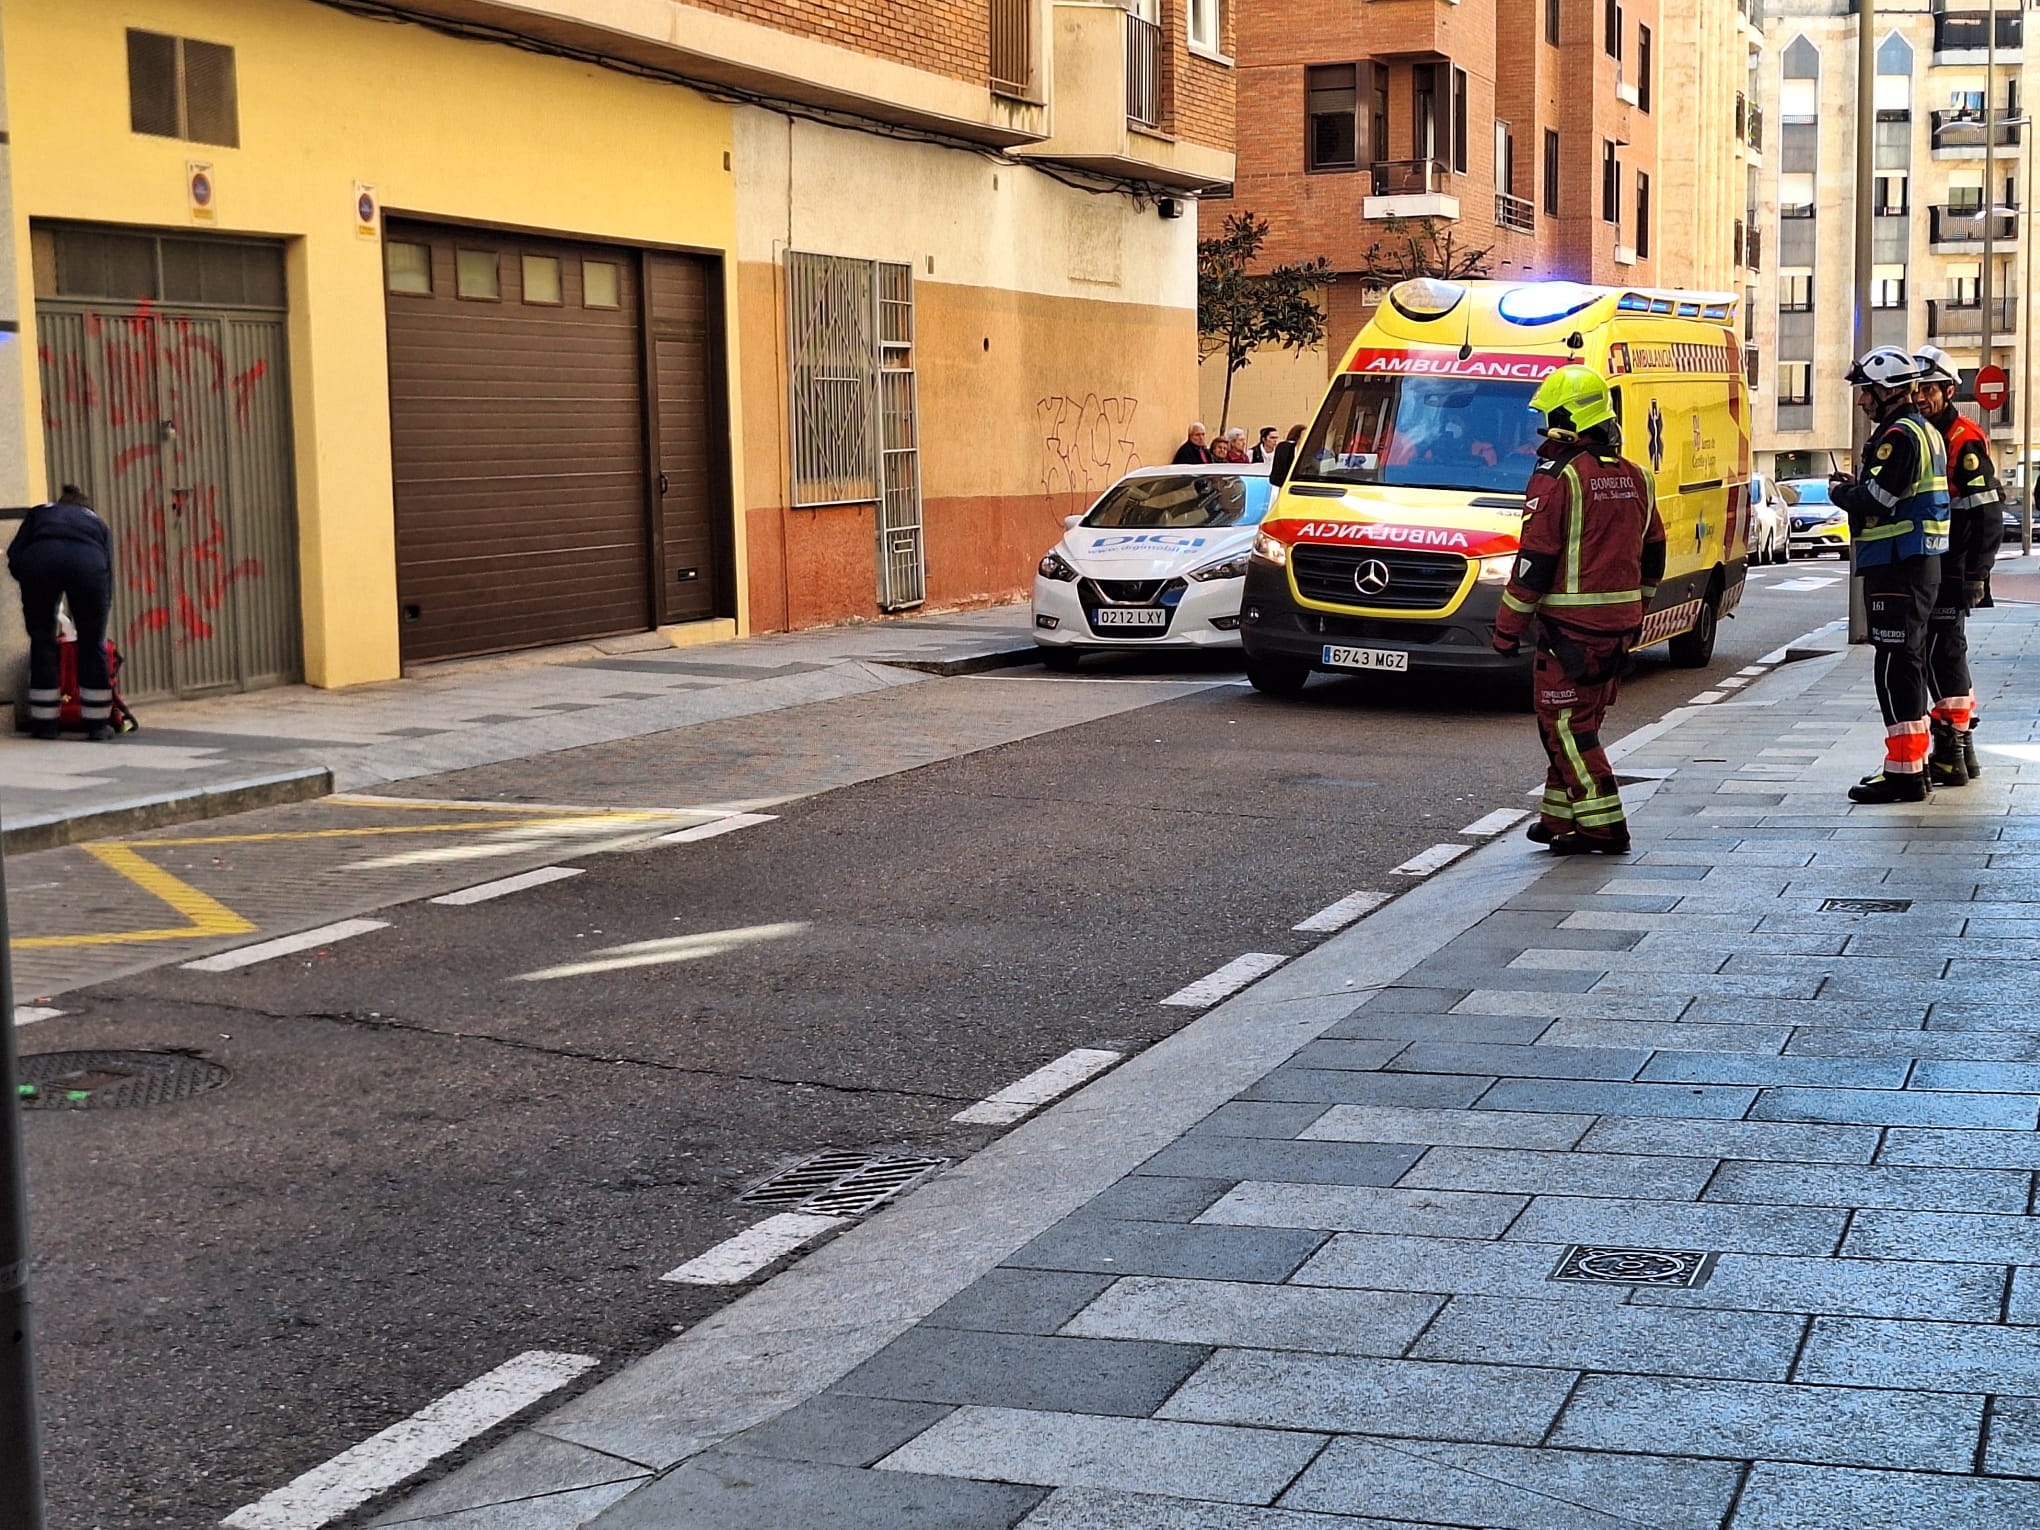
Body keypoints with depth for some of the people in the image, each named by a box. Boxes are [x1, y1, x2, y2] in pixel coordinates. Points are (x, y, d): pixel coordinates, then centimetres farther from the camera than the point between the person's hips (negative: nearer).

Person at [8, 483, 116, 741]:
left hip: (40, 558, 0)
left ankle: (44, 724, 18)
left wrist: (32, 584, 36)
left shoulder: (39, 513, 36)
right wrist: (103, 608, 35)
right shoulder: (98, 523, 38)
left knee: (42, 642, 14)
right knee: (92, 644, 13)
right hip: (88, 562, 0)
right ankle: (98, 723, 18)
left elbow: (14, 555, 22)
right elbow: (108, 571, 29)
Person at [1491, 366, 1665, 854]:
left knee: (1566, 725, -2)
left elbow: (1535, 561, -14)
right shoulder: (1635, 478, 11)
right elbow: (1652, 557, 18)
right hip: (1619, 626, 8)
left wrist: (1507, 626, -7)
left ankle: (1603, 826, -6)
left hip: (1571, 626, -8)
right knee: (1580, 722, 16)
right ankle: (1561, 817, 21)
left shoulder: (1558, 477, -13)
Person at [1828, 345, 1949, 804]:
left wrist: (1840, 492, -2)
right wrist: (1857, 486, 10)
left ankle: (1904, 772, -9)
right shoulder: (1924, 432, 18)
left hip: (1897, 569, -11)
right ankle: (1911, 762, 24)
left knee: (1895, 667, -9)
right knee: (1908, 663, 16)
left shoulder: (1899, 436, -15)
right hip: (1920, 563, 11)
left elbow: (1875, 502, -21)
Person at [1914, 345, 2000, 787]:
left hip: (1951, 573, -9)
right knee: (1947, 655, 14)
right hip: (1927, 569, 9)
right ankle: (1961, 750, 22)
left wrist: (1974, 575, -18)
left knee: (1941, 655, -9)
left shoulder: (1965, 441, -11)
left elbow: (1988, 514, -15)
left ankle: (1949, 754, -6)